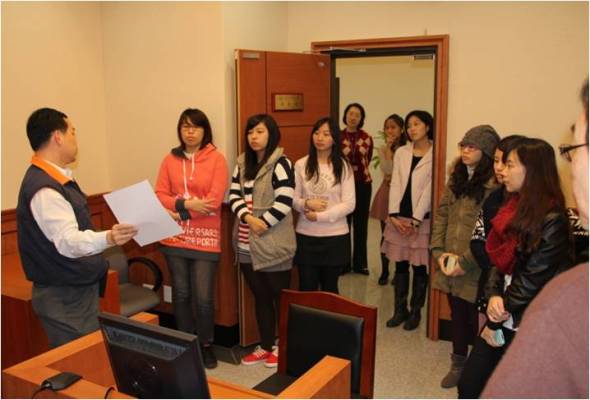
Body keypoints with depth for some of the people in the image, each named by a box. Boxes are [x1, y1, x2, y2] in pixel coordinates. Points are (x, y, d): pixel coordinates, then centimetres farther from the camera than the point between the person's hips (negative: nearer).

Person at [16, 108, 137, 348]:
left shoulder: (54, 178, 10)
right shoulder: (44, 189, -23)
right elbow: (68, 242, -35)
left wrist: (107, 238, 34)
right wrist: (108, 238, -52)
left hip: (76, 289, 10)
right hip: (64, 297, -10)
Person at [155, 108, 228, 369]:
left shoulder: (216, 159, -3)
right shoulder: (170, 159, 7)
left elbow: (214, 201, -11)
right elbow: (159, 196, 2)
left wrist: (179, 208, -10)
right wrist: (188, 204, -15)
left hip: (205, 238, -3)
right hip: (175, 238, 3)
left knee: (204, 297, -2)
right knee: (181, 295, 11)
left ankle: (205, 345, 22)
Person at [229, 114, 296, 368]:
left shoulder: (280, 164, -10)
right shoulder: (242, 163, 11)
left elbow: (284, 203, -18)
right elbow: (234, 196, 6)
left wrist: (262, 224, -15)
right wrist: (248, 218, -12)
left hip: (274, 244, -6)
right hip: (247, 245, 7)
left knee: (279, 296, 7)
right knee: (260, 297, 16)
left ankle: (283, 347, 23)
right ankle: (265, 346, 30)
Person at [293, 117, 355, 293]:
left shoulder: (343, 166, -4)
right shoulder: (301, 165, -1)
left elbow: (349, 204, -8)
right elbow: (293, 199, 2)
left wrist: (319, 216, -14)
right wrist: (307, 204, -18)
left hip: (335, 237, 0)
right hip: (306, 237, 1)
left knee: (329, 288, 15)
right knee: (306, 289, 7)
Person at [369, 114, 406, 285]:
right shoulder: (382, 149, 6)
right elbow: (387, 170, -10)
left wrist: (394, 178, -9)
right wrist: (388, 148, -9)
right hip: (386, 193, 3)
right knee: (385, 234, 8)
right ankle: (384, 271, 20)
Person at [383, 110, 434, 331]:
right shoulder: (401, 152, 9)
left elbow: (429, 190, -10)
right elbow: (395, 184, 3)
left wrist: (416, 220, -13)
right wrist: (393, 215, -6)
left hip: (422, 220, -4)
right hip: (399, 218, 4)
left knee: (419, 267, 5)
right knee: (400, 265, 10)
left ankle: (415, 312, 18)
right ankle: (399, 310, 22)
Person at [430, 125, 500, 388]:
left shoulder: (495, 186, -15)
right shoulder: (456, 179, 9)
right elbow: (441, 215, 9)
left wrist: (465, 262, -16)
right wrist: (439, 251, -2)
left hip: (477, 268, -6)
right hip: (450, 265, 7)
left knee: (476, 319, 7)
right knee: (457, 314, 19)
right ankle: (458, 364, 37)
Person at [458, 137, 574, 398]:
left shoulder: (551, 220, -17)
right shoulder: (514, 208, 7)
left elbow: (534, 278, -17)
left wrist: (497, 321, -9)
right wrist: (494, 295, -10)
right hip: (502, 316, 7)